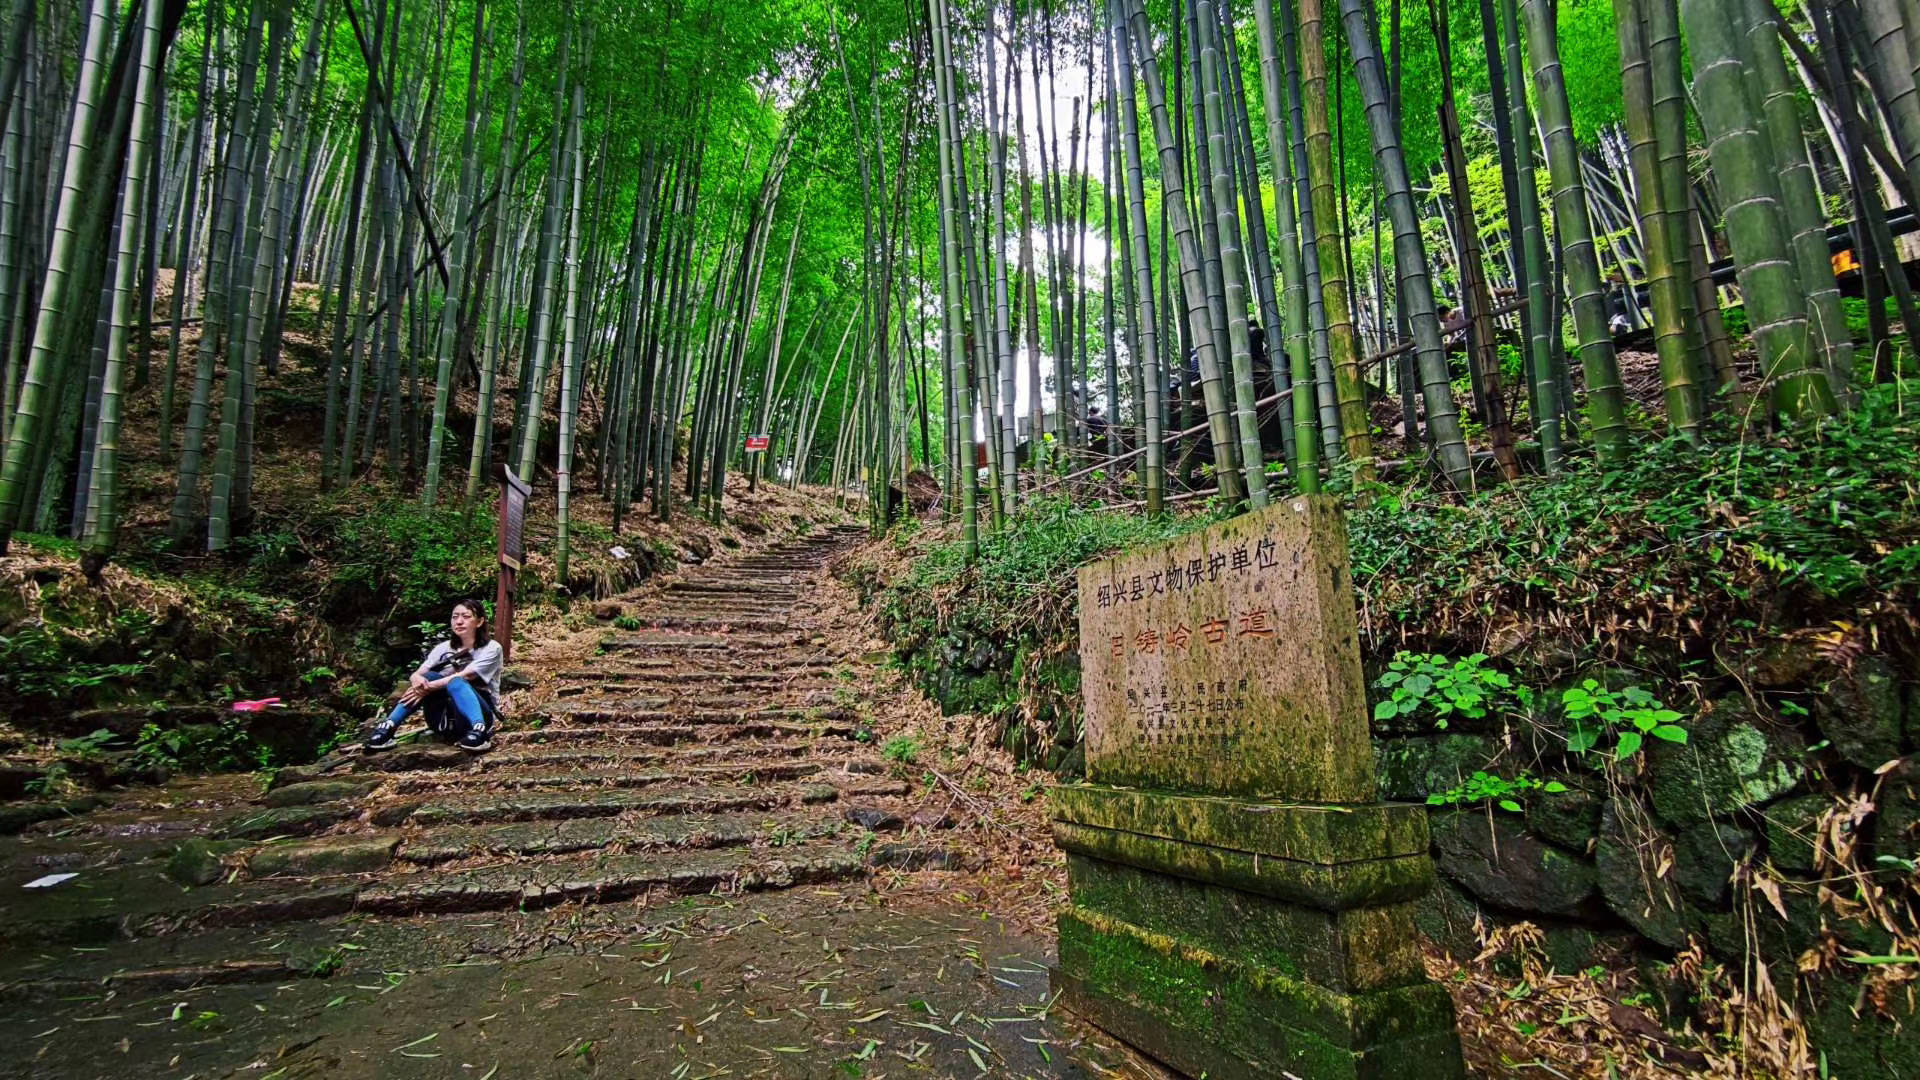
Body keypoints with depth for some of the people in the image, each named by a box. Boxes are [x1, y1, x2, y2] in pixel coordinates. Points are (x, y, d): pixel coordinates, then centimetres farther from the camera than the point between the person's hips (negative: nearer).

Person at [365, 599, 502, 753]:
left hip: (478, 712, -4)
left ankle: (479, 730, -50)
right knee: (426, 677, -19)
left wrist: (428, 687, -27)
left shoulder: (491, 648, -4)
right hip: (445, 718, 4)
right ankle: (388, 727, -23)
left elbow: (463, 677, -17)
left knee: (455, 682, -32)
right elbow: (416, 673, -3)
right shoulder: (444, 648, 10)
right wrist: (418, 680, -27)